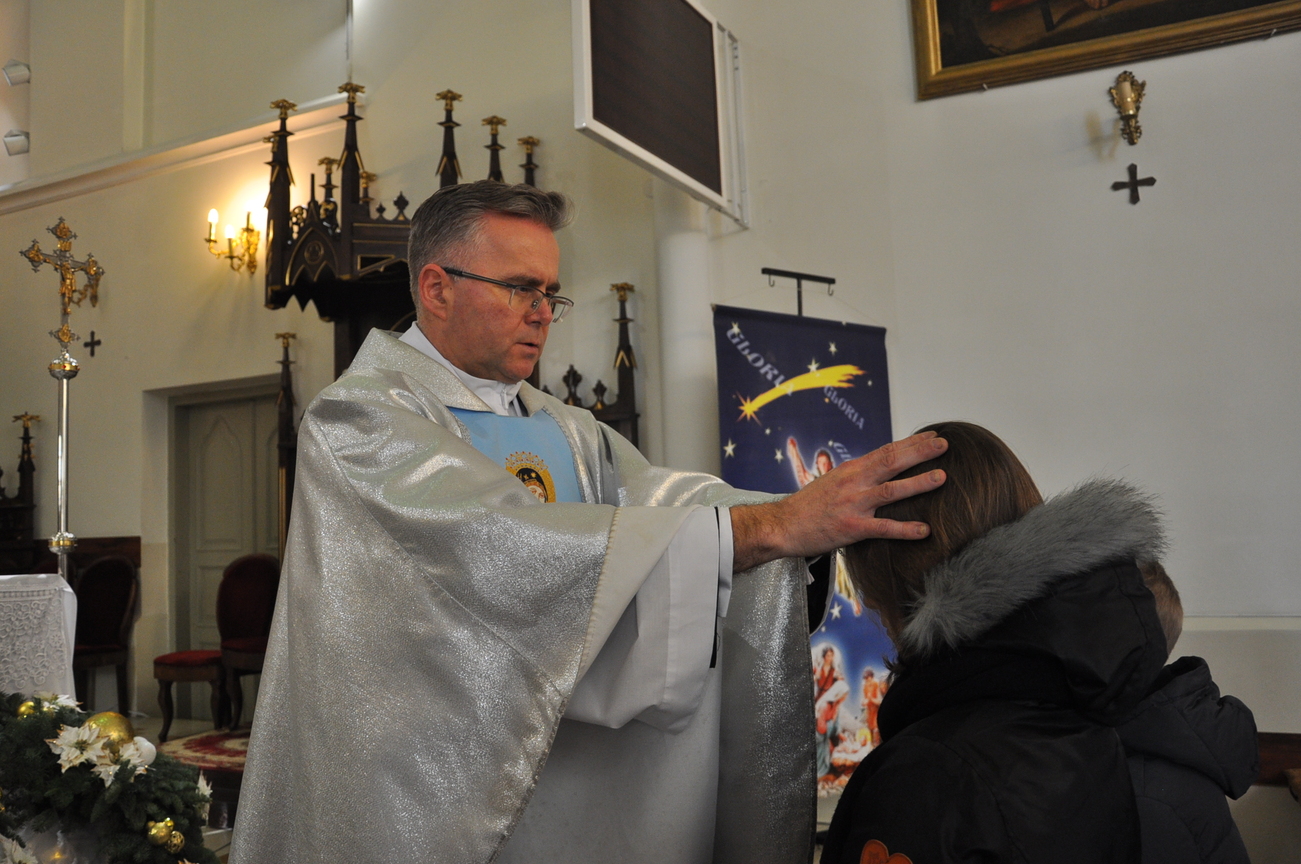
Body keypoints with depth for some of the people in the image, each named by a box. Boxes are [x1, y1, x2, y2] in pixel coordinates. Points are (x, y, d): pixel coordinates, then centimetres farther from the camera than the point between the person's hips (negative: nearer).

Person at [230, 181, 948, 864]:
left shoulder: (569, 434, 9)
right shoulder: (358, 420, -13)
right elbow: (505, 544, -28)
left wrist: (831, 516, -22)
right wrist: (774, 526, -31)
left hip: (576, 790, 6)